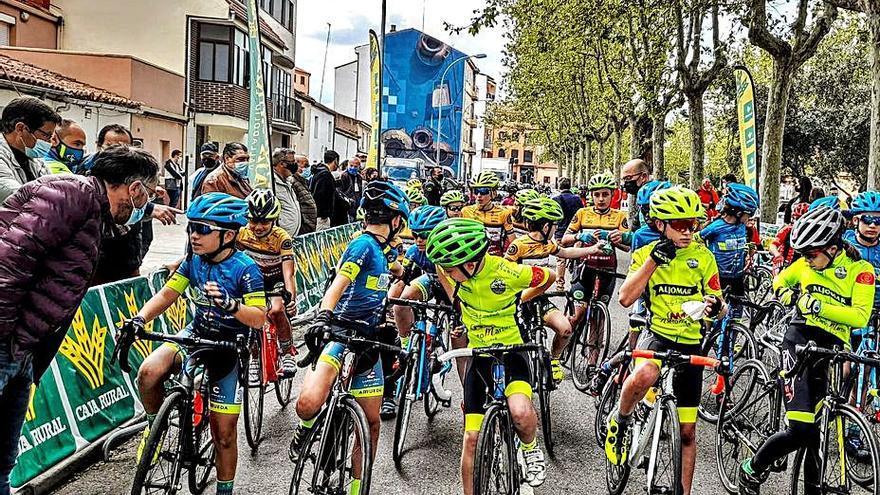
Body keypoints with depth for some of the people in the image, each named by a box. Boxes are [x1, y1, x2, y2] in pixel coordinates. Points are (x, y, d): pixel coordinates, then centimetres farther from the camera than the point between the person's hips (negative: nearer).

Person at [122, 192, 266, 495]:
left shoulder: (245, 269, -19)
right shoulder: (194, 260, -4)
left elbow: (259, 318, -21)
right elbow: (167, 294, -3)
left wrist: (230, 303, -39)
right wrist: (139, 320, -20)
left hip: (229, 347, -4)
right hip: (196, 335, 4)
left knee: (224, 432, 2)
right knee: (149, 372, -26)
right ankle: (155, 427, 3)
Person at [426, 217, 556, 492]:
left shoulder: (507, 272, -26)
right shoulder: (455, 267, -14)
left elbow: (549, 278, -5)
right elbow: (439, 270, 13)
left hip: (510, 350, -4)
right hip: (479, 355, 4)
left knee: (521, 413, -31)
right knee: (471, 438, 4)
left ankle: (531, 450, 4)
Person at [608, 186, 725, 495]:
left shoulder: (703, 257, 1)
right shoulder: (646, 254, -2)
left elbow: (719, 304, 5)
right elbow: (626, 298, -15)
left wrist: (716, 306, -19)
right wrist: (654, 260, -20)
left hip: (690, 343, 2)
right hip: (656, 334, -2)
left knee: (687, 430, 8)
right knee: (643, 376, -38)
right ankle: (620, 421, -7)